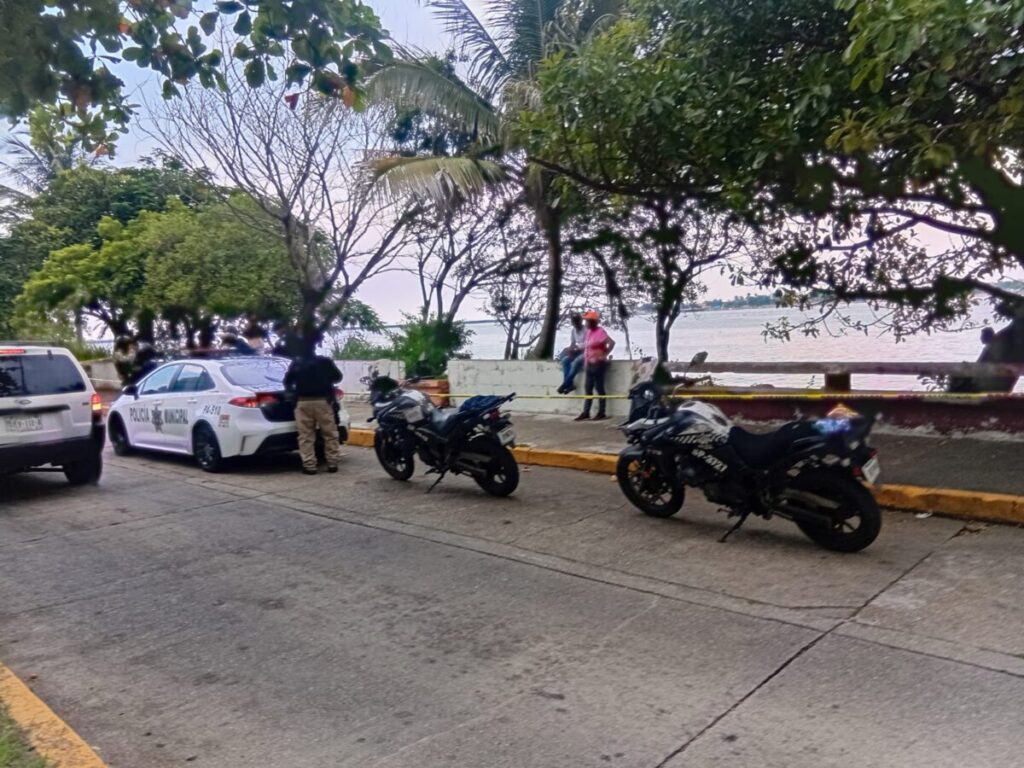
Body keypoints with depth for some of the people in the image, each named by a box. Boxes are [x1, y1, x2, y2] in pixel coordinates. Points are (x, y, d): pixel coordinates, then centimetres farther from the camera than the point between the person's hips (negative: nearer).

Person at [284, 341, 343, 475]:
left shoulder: (296, 363, 5)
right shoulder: (325, 361, 4)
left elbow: (287, 382, 8)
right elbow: (337, 377, 10)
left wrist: (293, 391, 27)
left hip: (303, 402, 0)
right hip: (323, 401, 0)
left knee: (306, 436, 1)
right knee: (330, 433, 7)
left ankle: (309, 465, -2)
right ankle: (332, 463, 7)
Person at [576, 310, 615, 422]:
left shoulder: (600, 331, -14)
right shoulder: (589, 331, 12)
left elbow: (612, 343, -24)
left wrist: (604, 355, -16)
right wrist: (585, 363, 18)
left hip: (598, 364, -9)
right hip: (589, 364, 9)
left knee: (599, 388, -3)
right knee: (588, 389, 8)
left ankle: (602, 413, 3)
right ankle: (586, 413, 11)